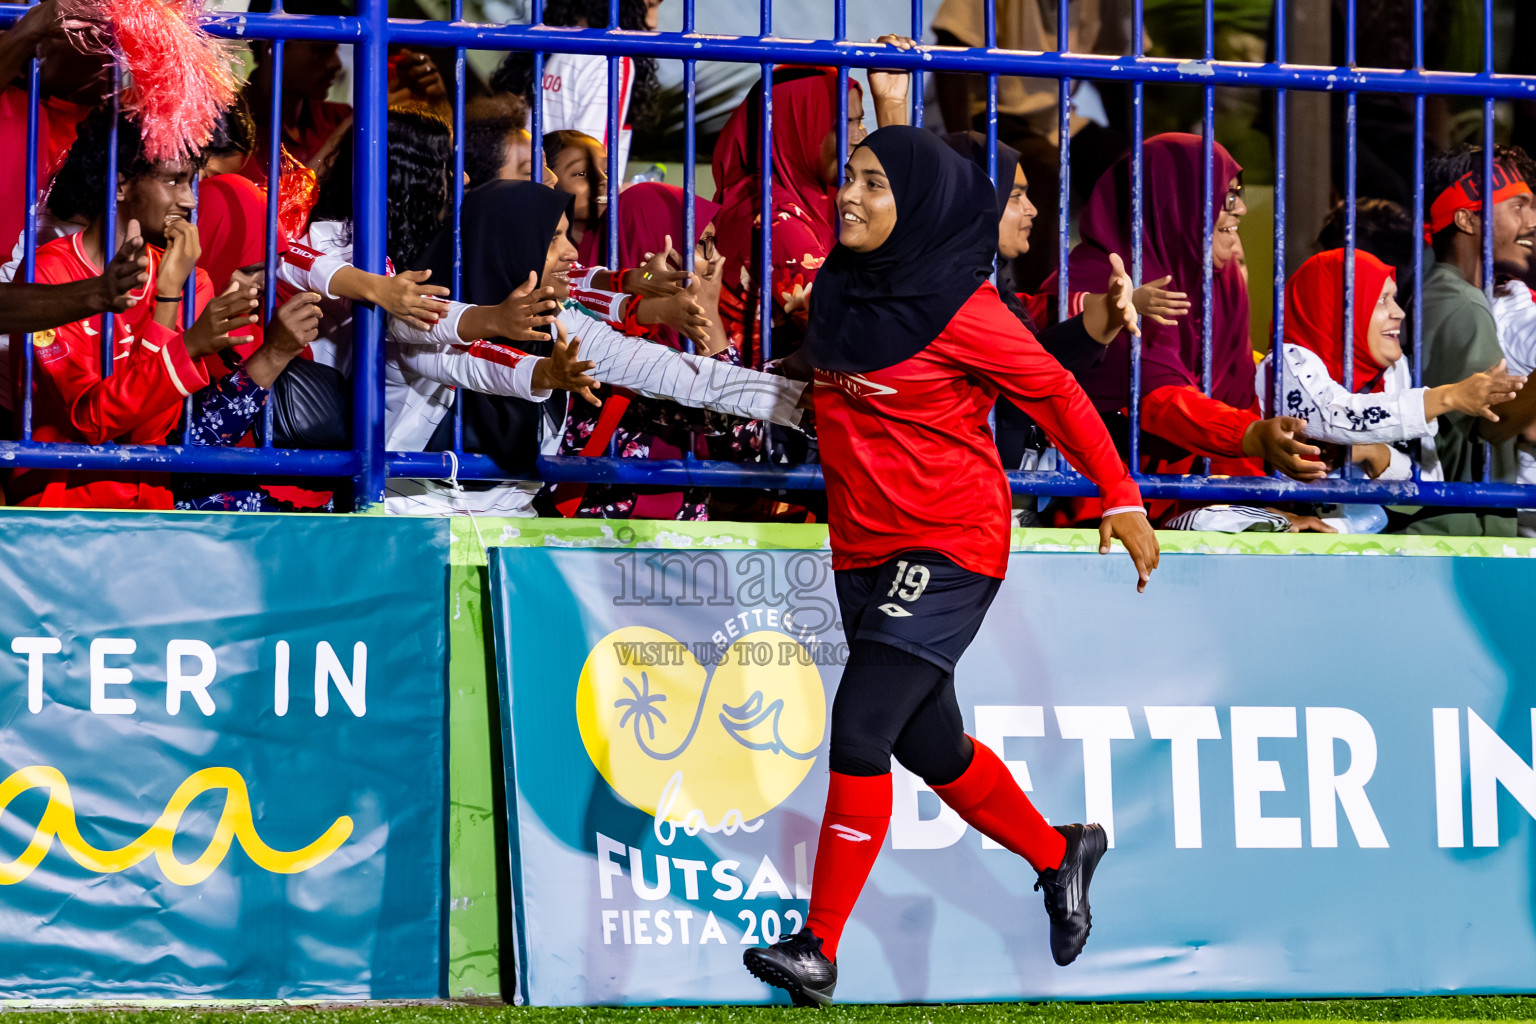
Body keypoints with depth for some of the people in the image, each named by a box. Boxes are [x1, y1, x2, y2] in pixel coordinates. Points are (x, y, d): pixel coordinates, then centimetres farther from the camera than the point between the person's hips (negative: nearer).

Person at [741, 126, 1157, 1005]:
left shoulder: (959, 308, -15)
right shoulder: (846, 290, 6)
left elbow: (1059, 396, -7)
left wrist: (1123, 501, -5)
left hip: (949, 547, -8)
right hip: (864, 551, 8)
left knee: (861, 729, -17)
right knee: (931, 746, 17)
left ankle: (819, 950, -15)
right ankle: (1059, 854, 41)